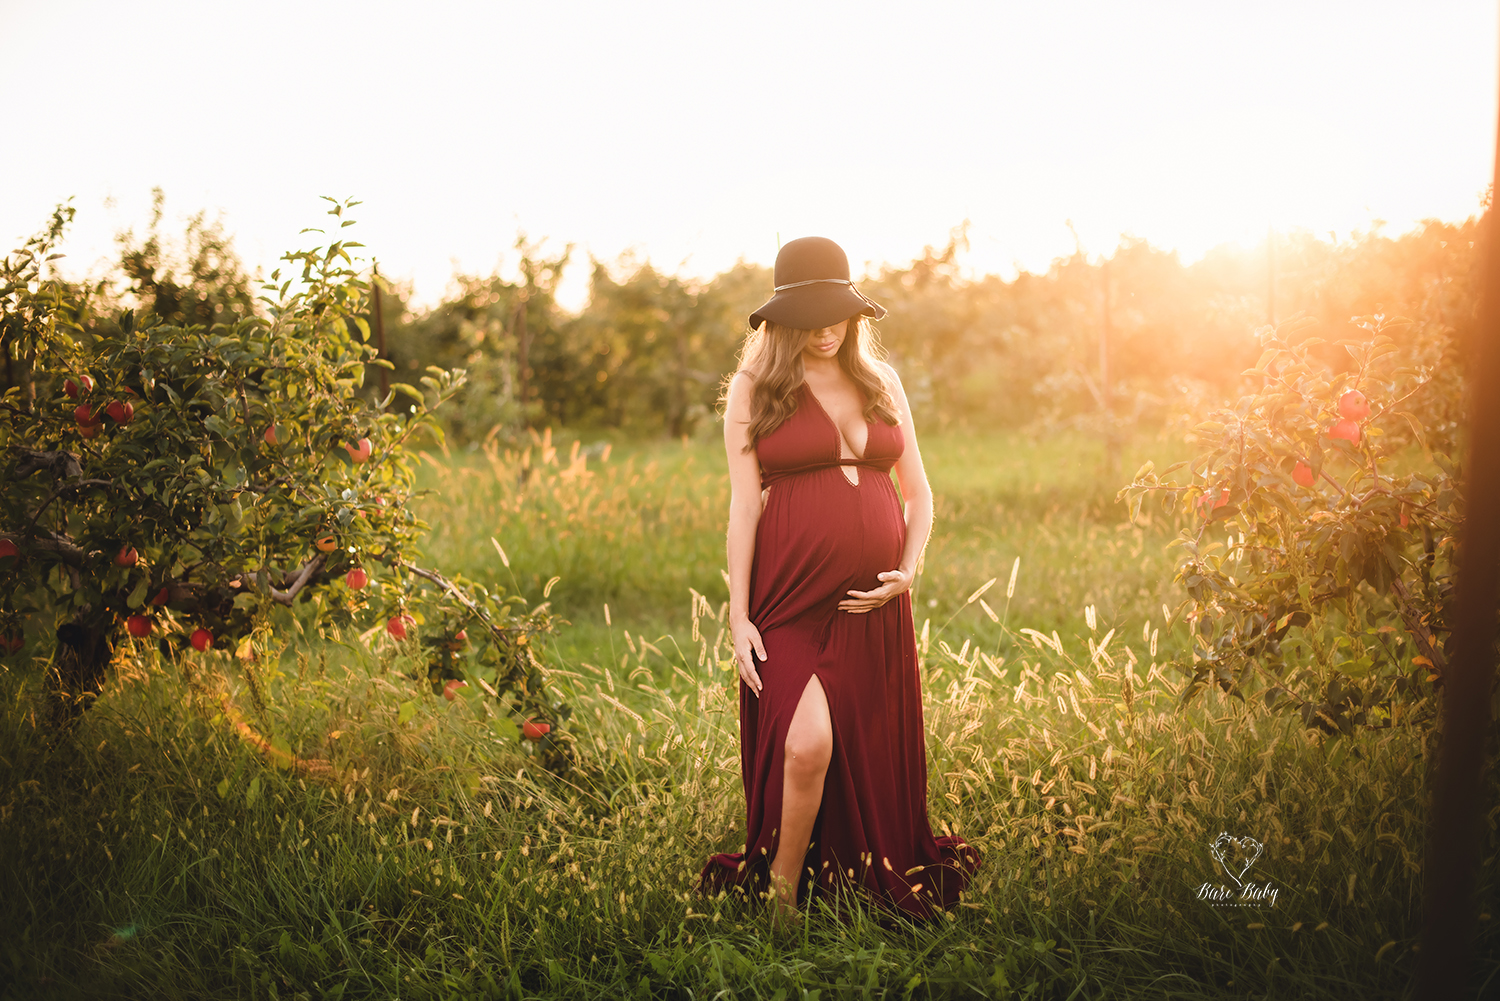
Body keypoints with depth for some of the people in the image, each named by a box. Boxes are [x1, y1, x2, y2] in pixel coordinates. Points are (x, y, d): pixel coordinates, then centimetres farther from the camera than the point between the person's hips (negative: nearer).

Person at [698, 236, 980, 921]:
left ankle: (873, 894, 26)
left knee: (873, 755, 7)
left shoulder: (881, 381, 12)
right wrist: (739, 615, -5)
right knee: (808, 744, -19)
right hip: (793, 600, -4)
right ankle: (781, 891, 3)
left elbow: (918, 490, 16)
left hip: (872, 604, 4)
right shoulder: (754, 388, 2)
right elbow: (744, 503, 0)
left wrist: (908, 570, 0)